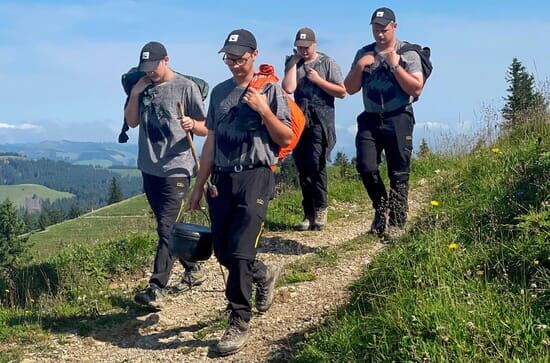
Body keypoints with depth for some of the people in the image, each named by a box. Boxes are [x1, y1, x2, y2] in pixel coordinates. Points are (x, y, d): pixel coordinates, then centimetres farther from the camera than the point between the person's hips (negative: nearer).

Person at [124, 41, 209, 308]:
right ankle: (193, 270, 31)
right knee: (168, 226, 15)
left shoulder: (185, 87, -6)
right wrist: (134, 95, 0)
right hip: (149, 168, 7)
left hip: (176, 169, -7)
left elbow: (206, 128, -6)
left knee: (166, 228, -12)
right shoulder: (143, 87, 11)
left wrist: (192, 124, -28)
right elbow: (131, 122, 15)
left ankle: (156, 289, -13)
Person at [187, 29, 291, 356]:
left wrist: (264, 110, -16)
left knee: (240, 252, -12)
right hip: (222, 179, 6)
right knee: (223, 252, 10)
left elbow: (286, 139, -3)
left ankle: (240, 322, 1)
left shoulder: (270, 90, -1)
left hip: (255, 178, -6)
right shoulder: (220, 92, 15)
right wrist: (199, 186, 17)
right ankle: (264, 274, 39)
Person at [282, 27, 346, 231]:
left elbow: (342, 92, 0)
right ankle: (309, 214, 10)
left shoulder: (327, 63, 4)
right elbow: (288, 88, -5)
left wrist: (318, 80, -7)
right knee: (302, 168, 3)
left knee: (316, 164, -14)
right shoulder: (292, 64, 13)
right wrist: (294, 62, -1)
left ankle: (320, 210, -2)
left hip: (320, 120, -4)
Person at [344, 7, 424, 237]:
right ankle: (381, 208, 13)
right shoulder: (363, 54, 12)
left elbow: (416, 89, -8)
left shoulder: (408, 53, 1)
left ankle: (397, 224, 8)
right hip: (370, 119, 3)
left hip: (398, 120, -3)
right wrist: (359, 67, -4)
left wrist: (395, 65, -14)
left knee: (398, 174, -2)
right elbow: (350, 89, 11)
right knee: (366, 167, -12)